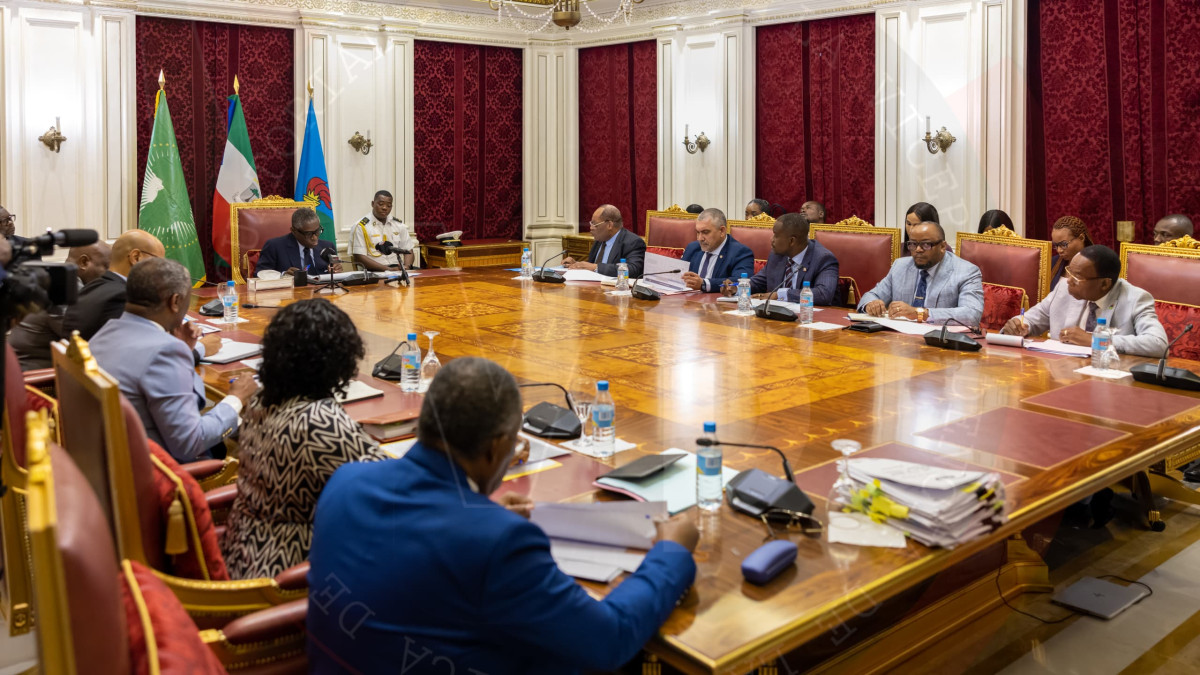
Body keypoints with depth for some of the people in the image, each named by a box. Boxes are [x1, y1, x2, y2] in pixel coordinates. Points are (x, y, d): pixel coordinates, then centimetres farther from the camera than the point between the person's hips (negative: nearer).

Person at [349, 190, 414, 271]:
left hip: (398, 268, 5)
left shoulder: (398, 224, 15)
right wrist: (388, 269, -17)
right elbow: (359, 258, -8)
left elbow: (408, 251, 17)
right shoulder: (360, 226, -1)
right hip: (373, 272, -5)